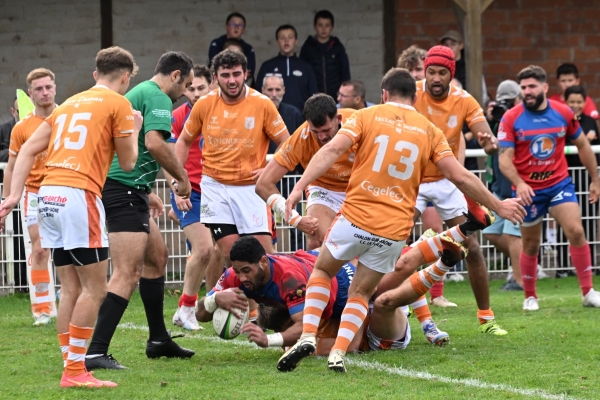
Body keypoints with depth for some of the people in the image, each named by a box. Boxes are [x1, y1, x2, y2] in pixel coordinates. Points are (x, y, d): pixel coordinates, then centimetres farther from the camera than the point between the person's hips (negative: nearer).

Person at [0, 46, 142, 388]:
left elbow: (28, 150, 16)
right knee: (95, 288, -4)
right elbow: (127, 162, 5)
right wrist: (134, 129, 22)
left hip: (50, 194, 8)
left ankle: (71, 367, 12)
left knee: (71, 288, 12)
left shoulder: (70, 103, 23)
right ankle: (76, 370, -8)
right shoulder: (118, 104, 1)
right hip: (79, 194, -8)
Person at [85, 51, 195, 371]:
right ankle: (96, 352, -22)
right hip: (124, 191, -11)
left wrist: (147, 192, 33)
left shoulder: (139, 93, 23)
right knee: (127, 274, -15)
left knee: (157, 256, 23)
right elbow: (155, 143, -24)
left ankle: (158, 339, 31)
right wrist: (182, 176, -10)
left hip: (122, 187, 11)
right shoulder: (158, 97, -9)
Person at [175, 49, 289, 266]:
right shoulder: (204, 104, -1)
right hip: (215, 186, 1)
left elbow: (286, 143, 2)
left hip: (250, 188, -1)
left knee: (264, 251, -8)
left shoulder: (262, 104, -6)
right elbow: (184, 141, 14)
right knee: (229, 252, -6)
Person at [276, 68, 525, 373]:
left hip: (355, 218, -2)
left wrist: (299, 187, -17)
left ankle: (308, 336, 1)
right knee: (360, 295, 16)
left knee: (322, 271, 21)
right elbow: (461, 177, 5)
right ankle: (338, 352, -5)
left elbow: (332, 150, -12)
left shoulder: (366, 116, 3)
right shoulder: (429, 131, 8)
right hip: (395, 230, 2)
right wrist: (497, 207, 15)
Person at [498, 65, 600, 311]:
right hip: (528, 189, -1)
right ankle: (530, 297, 24)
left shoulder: (563, 113, -3)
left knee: (576, 231, -14)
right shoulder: (511, 119, -9)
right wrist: (519, 184, -30)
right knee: (531, 245, 7)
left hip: (559, 183, 1)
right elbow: (504, 159, -13)